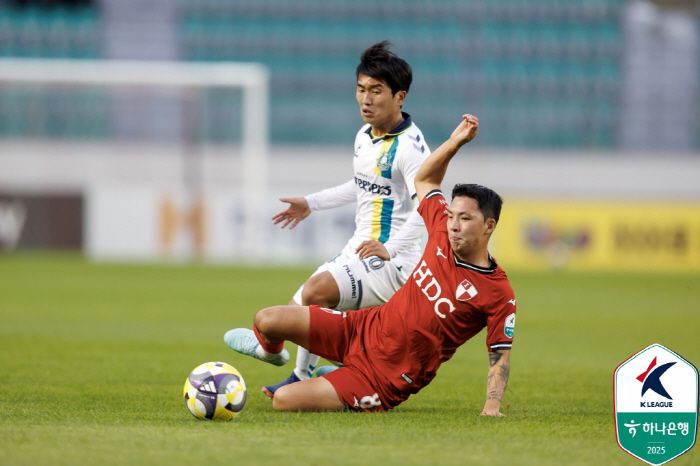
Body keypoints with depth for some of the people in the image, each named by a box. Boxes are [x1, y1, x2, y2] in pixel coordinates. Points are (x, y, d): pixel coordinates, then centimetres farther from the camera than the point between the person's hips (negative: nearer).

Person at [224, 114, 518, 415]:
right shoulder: (442, 235, -1)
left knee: (284, 401, -18)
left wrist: (492, 406, -23)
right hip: (366, 328, 6)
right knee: (268, 320, -3)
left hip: (387, 379, -6)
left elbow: (500, 355, -11)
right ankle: (268, 347, 37)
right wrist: (454, 143, 3)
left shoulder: (499, 294, -18)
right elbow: (424, 180, 16)